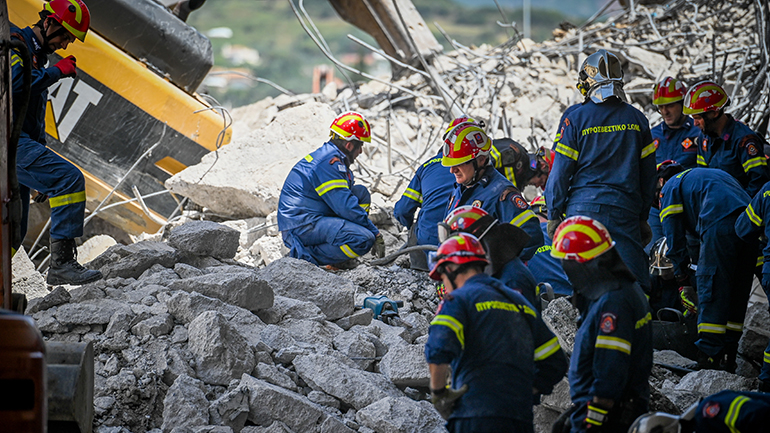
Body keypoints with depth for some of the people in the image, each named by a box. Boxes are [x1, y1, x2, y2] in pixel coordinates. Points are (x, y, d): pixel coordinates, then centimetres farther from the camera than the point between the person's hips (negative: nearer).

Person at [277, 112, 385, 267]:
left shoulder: (326, 156, 17)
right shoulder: (330, 163, -15)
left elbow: (343, 198, 25)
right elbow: (346, 207, -19)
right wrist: (375, 233, -9)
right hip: (301, 228, -11)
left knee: (361, 193, 14)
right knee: (364, 239, -24)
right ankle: (307, 256, -12)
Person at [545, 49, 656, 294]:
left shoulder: (575, 119, -4)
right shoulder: (636, 119, 7)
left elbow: (560, 172, -3)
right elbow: (648, 175, 12)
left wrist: (554, 215, 6)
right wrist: (643, 217, 21)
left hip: (583, 208, -2)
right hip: (625, 210, 2)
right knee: (635, 283, 1)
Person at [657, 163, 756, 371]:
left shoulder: (670, 188, 19)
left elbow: (674, 239, 12)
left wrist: (682, 277, 17)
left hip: (721, 224, -7)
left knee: (711, 290, -3)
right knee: (737, 294, 11)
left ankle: (708, 357, -8)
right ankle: (728, 359, 13)